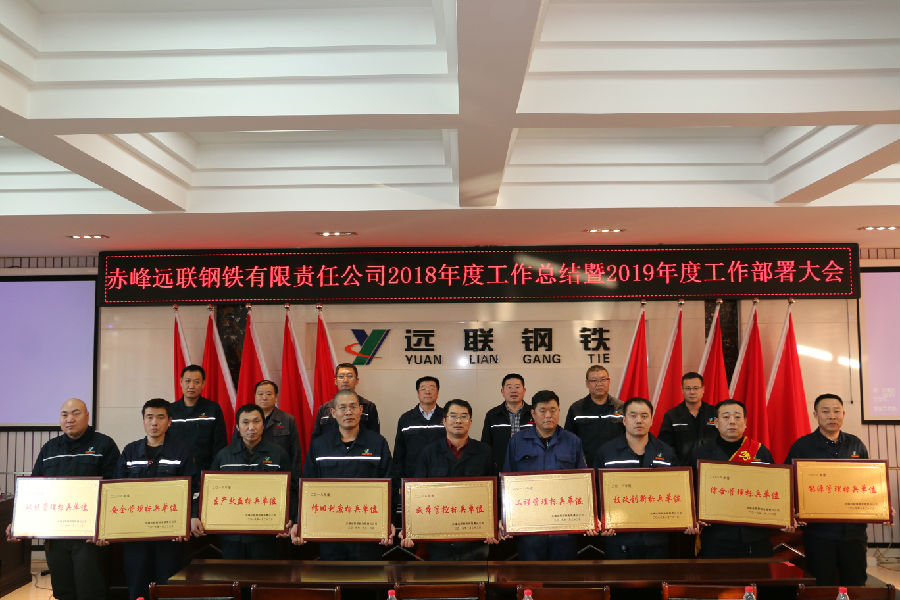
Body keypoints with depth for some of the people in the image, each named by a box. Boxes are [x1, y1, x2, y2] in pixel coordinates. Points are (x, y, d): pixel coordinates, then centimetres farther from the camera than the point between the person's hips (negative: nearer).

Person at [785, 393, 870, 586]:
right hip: (819, 530, -3)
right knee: (822, 587, 4)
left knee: (856, 584, 10)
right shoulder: (802, 446, -2)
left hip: (854, 529, 3)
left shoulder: (856, 445, 10)